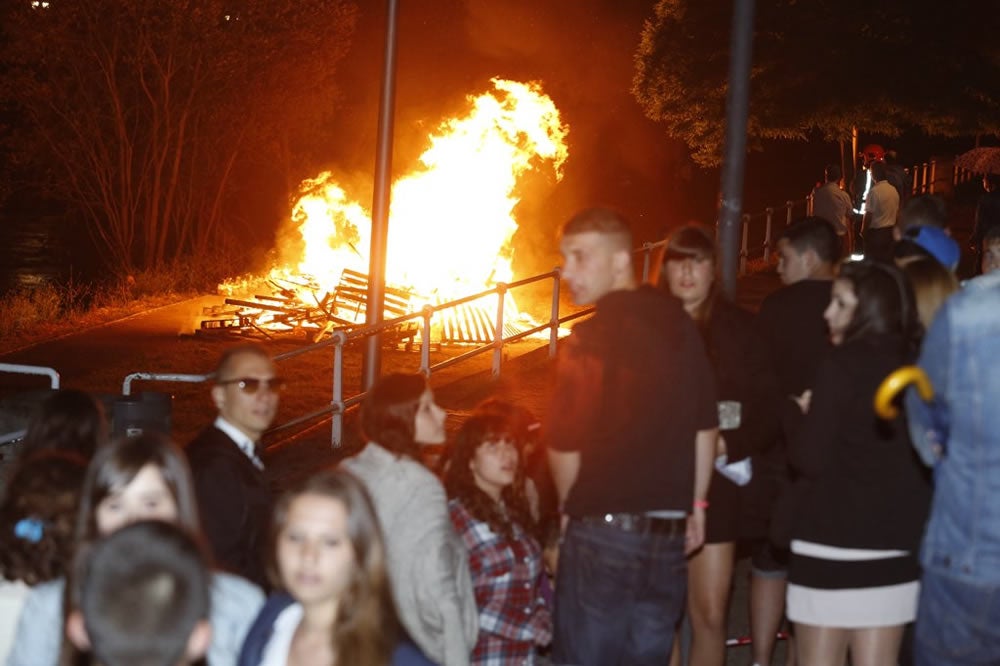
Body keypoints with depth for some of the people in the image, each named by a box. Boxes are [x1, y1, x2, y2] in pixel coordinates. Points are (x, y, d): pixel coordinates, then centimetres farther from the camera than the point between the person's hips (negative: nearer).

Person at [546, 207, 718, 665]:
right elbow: (705, 424, 12)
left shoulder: (592, 338, -15)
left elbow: (565, 446, -13)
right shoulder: (678, 323, 5)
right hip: (669, 534, 6)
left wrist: (570, 507, 5)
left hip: (604, 533, -6)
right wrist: (696, 502, 22)